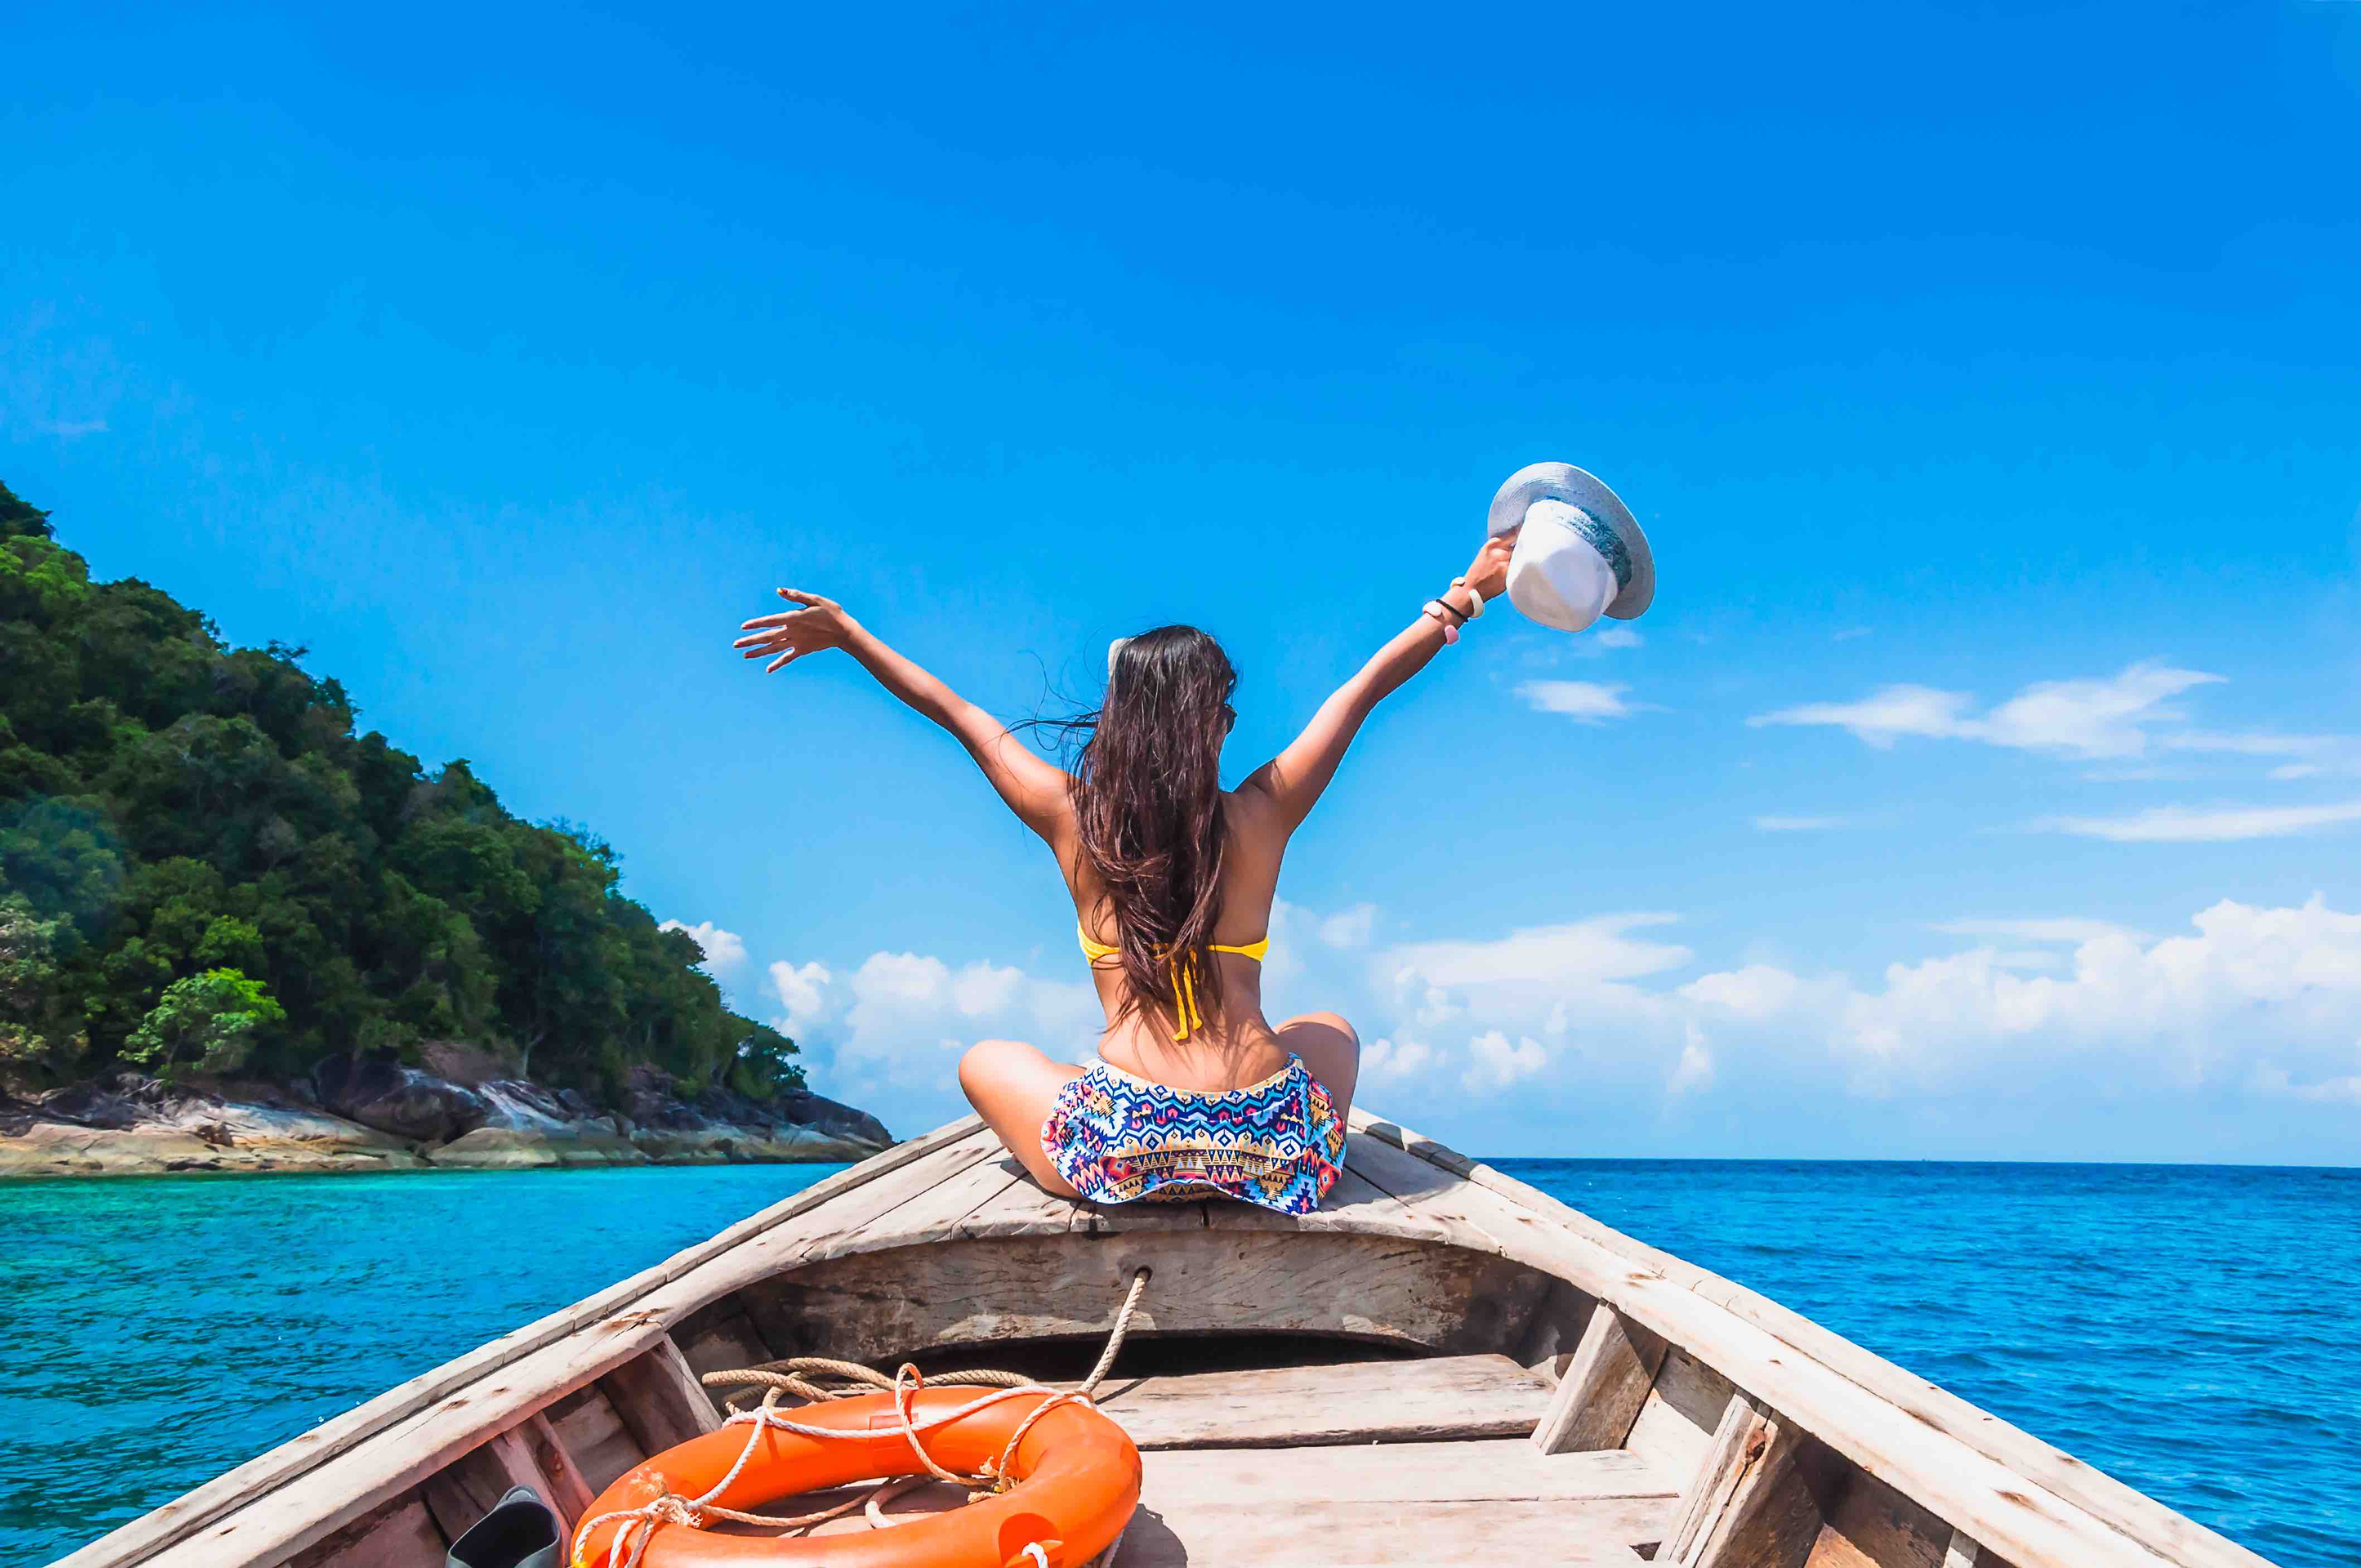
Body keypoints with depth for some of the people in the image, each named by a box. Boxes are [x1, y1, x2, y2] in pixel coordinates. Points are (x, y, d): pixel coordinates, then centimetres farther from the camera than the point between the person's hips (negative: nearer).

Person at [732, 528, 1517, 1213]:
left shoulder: (1072, 818, 1)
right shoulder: (1260, 816, 0)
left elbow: (959, 714, 14)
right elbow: (1363, 690, 12)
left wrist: (844, 634, 28)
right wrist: (1466, 596, 23)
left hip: (1122, 1154, -1)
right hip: (1271, 1156, 1)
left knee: (986, 1061, 29)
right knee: (1331, 1031, 35)